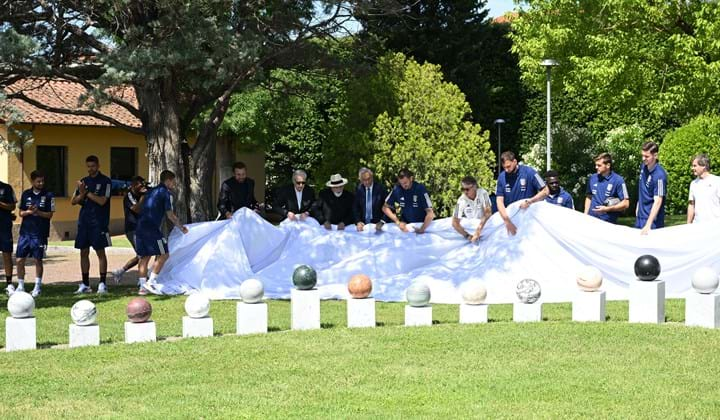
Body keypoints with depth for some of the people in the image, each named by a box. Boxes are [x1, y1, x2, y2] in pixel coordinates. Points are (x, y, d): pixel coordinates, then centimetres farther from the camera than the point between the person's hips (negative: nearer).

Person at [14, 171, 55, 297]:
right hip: (25, 231, 3)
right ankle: (20, 286, 12)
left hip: (40, 233, -3)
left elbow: (50, 215, -3)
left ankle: (37, 288, 11)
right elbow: (21, 213, 9)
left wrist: (38, 212, -19)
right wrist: (29, 212, -12)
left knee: (38, 260, 1)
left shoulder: (48, 195, -2)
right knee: (20, 259, 1)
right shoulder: (26, 194, 6)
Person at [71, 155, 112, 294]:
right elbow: (74, 201, 10)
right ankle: (85, 285, 12)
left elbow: (102, 201, -15)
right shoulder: (84, 181, 13)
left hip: (99, 223, -6)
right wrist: (81, 193, -9)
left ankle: (102, 283, 1)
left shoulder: (105, 181, -4)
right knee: (83, 252, 6)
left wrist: (86, 192, -10)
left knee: (100, 251, -4)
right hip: (83, 222, 6)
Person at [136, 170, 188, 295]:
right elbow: (170, 215, -4)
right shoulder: (166, 193, -2)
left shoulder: (151, 191, 21)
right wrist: (181, 227, 8)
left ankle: (142, 287, 11)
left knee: (144, 257, 12)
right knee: (163, 254, 0)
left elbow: (140, 204, 23)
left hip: (140, 227, 8)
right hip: (152, 228, -8)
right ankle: (150, 282, -9)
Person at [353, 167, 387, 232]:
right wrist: (358, 221, -6)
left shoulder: (380, 188, -2)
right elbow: (356, 208, 10)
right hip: (363, 224, 2)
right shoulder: (359, 190, 7)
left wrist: (382, 221, -14)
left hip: (378, 224, -2)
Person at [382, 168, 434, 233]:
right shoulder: (397, 189, -8)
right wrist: (398, 222, -8)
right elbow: (385, 208, 2)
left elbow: (430, 213, -22)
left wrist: (422, 229, -28)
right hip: (405, 225, 3)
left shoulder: (420, 189, -17)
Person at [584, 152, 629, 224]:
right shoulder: (592, 178, 10)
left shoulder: (618, 180, -6)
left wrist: (607, 209, -17)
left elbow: (625, 204, -9)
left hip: (608, 222, -5)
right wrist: (585, 214, 12)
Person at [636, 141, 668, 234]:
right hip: (640, 216, 8)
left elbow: (658, 201, -28)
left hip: (652, 217, -8)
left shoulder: (659, 175, -23)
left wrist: (648, 225, -34)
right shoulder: (643, 166, 1)